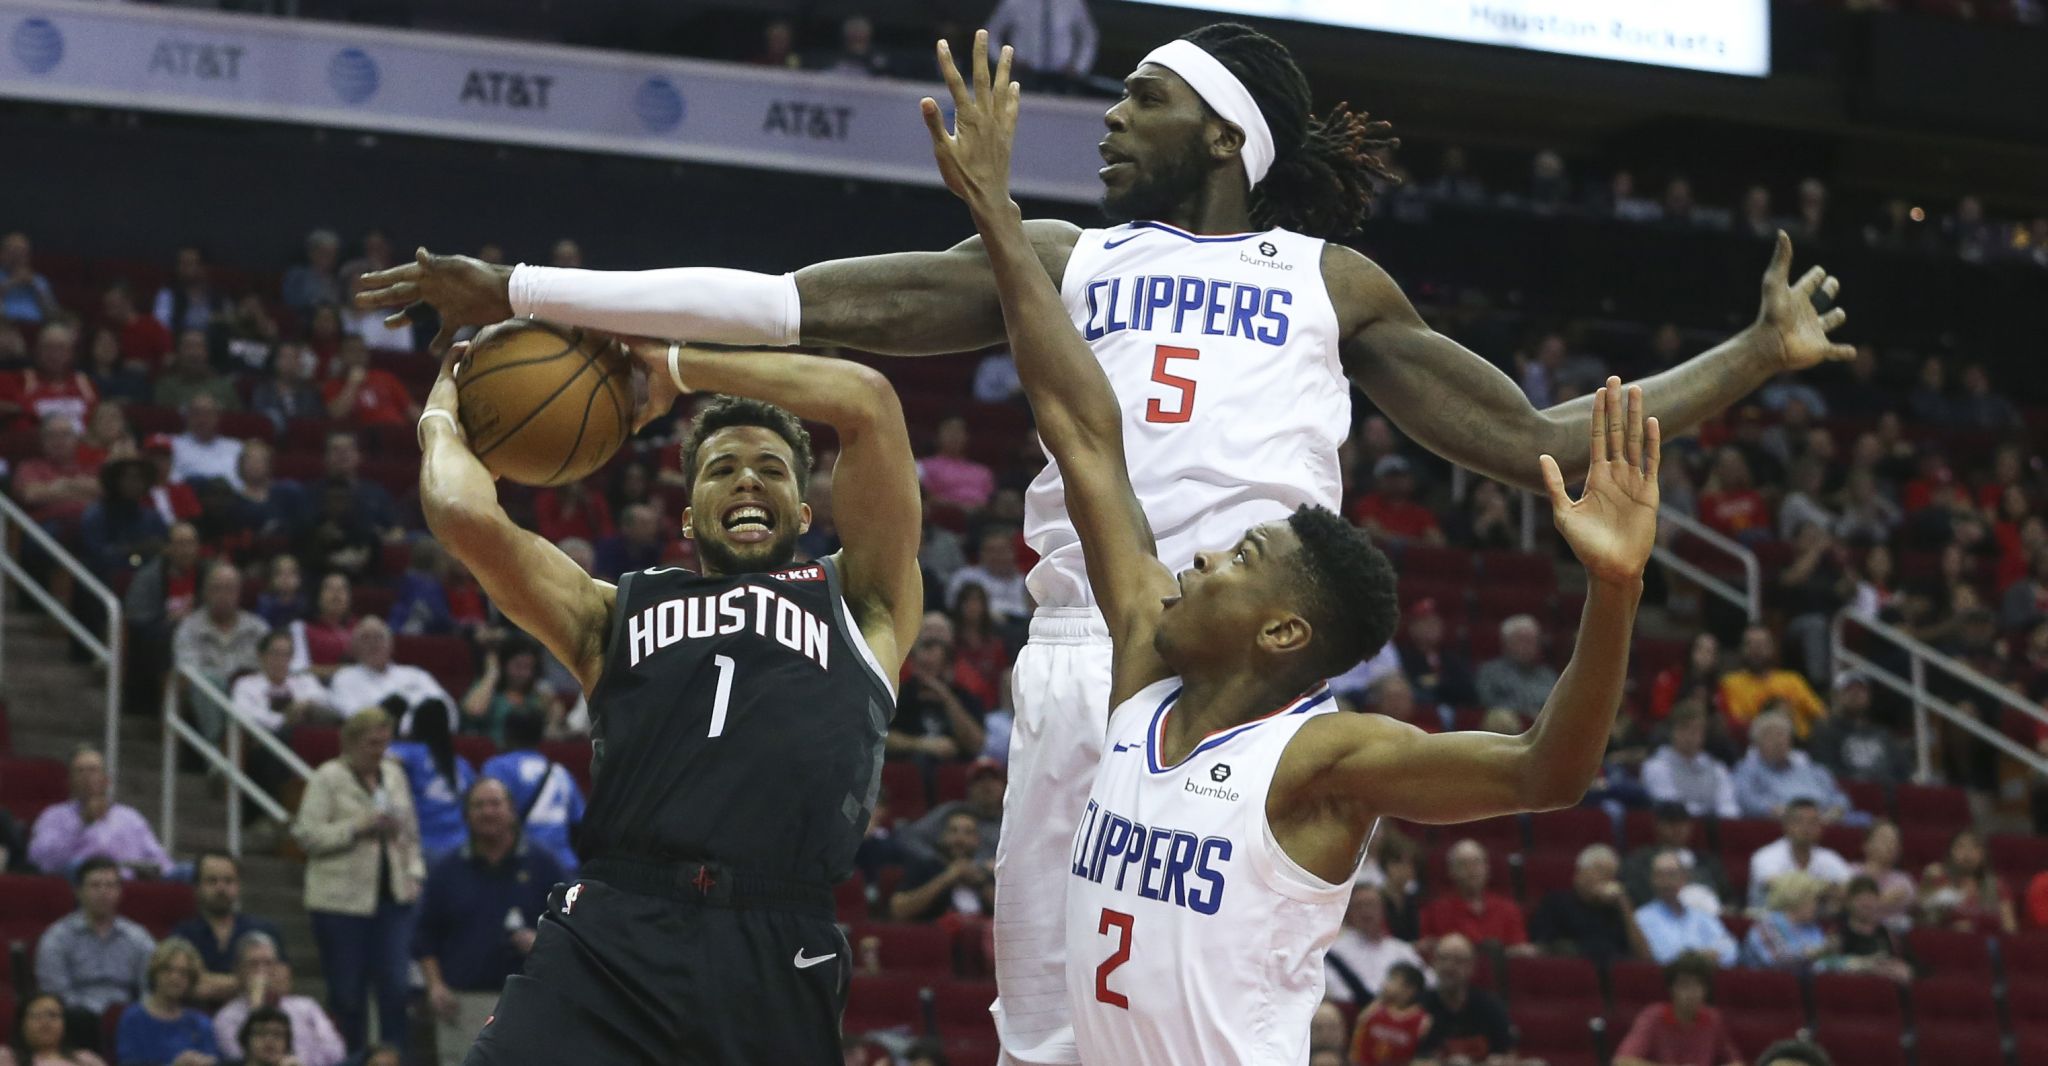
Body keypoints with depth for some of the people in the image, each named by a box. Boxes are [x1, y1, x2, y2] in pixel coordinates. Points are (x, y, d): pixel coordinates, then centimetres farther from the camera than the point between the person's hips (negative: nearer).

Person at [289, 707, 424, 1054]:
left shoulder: (394, 774, 13)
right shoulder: (329, 778, -4)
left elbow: (411, 832, 20)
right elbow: (307, 833, -11)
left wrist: (414, 872, 6)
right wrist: (358, 828, -17)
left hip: (392, 896, 4)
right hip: (342, 899, -4)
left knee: (396, 986, -5)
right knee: (348, 994, 1)